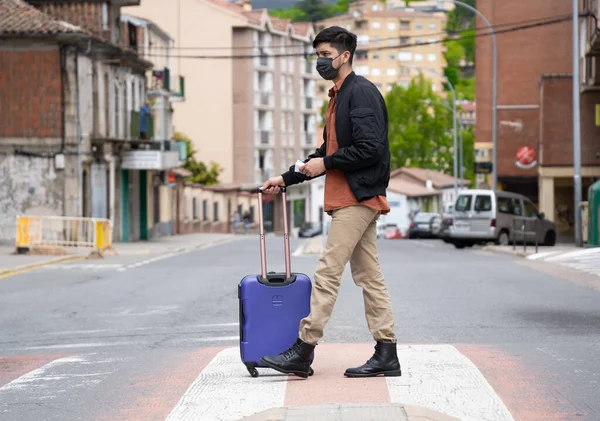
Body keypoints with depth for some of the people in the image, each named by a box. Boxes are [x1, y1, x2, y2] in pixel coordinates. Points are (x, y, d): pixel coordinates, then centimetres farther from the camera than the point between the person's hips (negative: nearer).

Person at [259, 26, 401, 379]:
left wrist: (326, 164, -13)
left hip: (357, 198, -10)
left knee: (328, 271, -10)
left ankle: (303, 352, -9)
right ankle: (387, 354, 10)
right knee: (369, 276, 9)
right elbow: (329, 152, 25)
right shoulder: (340, 96, 21)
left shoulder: (362, 92, -11)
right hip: (354, 200, 10)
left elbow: (370, 149, -21)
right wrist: (286, 179, 21)